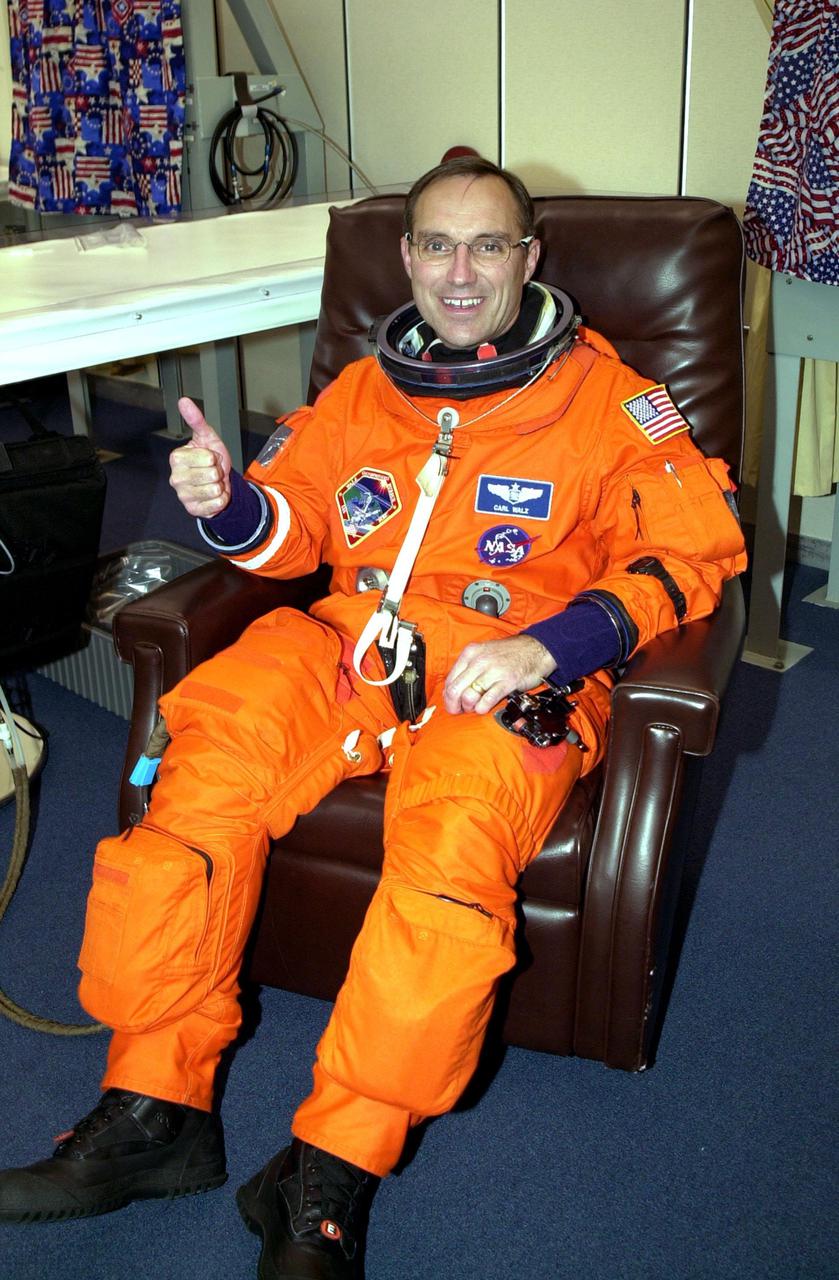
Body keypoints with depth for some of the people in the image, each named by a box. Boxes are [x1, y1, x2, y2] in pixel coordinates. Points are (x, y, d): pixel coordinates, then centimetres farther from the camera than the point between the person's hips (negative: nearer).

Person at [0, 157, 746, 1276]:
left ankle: (331, 1175, -22)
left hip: (508, 678, -3)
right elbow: (293, 524, 23)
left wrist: (550, 643, -17)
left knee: (453, 844, -34)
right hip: (348, 647, 4)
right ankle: (154, 1109, -11)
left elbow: (696, 546, -2)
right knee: (202, 774, -23)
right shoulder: (364, 389, 21)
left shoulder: (603, 397, 7)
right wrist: (230, 502, -3)